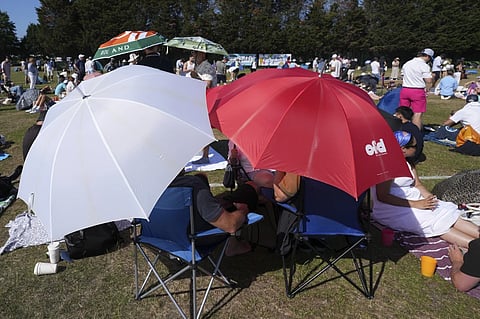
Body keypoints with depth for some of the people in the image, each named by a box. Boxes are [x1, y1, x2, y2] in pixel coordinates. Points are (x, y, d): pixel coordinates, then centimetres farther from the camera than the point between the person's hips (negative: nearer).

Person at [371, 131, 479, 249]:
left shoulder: (408, 163, 12)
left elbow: (417, 184, 13)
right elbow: (382, 197, -21)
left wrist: (430, 197, -9)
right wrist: (416, 204, -23)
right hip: (392, 209, -9)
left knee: (448, 215, -10)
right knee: (432, 222, -25)